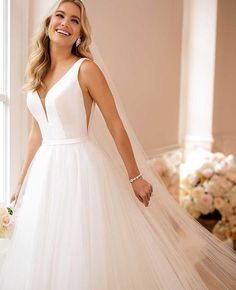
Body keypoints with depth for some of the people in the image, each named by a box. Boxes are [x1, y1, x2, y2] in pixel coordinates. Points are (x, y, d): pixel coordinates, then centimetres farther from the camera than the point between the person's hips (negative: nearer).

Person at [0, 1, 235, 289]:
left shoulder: (85, 68, -8)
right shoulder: (39, 72, 10)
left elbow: (116, 126, -8)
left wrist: (135, 177, -9)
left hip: (82, 169, -6)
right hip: (46, 172, 6)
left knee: (85, 254, 0)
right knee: (45, 254, 13)